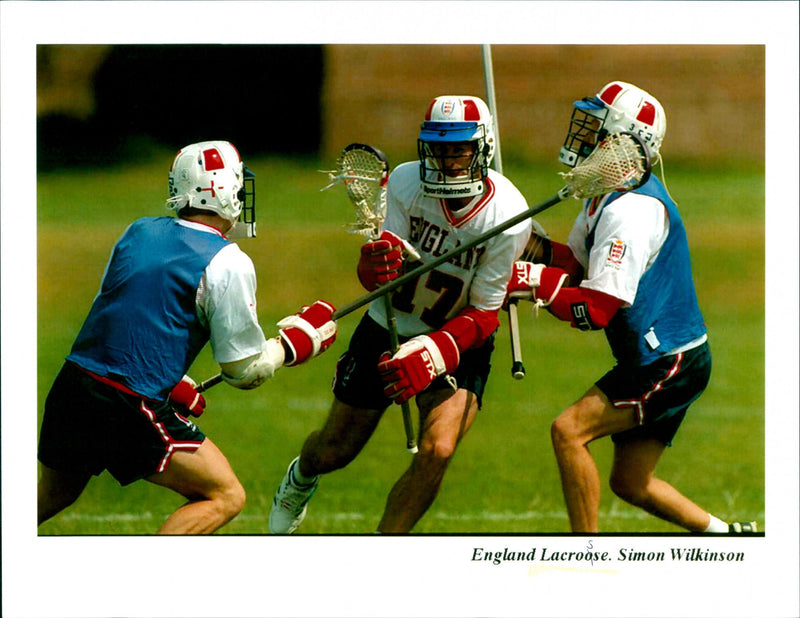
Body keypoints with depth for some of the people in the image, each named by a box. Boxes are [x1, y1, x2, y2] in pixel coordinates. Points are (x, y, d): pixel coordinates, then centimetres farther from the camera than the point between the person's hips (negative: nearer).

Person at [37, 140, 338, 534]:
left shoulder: (139, 232, 13)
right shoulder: (228, 264, -9)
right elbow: (243, 372, -4)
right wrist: (300, 338, 11)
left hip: (70, 386, 7)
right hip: (131, 409, -7)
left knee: (54, 495, 29)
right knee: (225, 498, 3)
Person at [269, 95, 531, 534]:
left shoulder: (507, 217, -25)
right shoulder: (405, 184, -21)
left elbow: (483, 316, -19)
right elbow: (373, 279, -20)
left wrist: (431, 355, -35)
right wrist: (374, 263, -45)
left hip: (460, 338, -2)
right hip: (389, 329, 2)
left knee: (437, 451, -24)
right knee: (334, 452, 13)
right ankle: (301, 478, 53)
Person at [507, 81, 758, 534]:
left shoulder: (630, 210, -22)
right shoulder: (606, 195, 10)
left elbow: (598, 309, -27)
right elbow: (576, 265, 14)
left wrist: (533, 283, -27)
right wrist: (529, 246, -3)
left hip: (670, 363, -10)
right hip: (659, 360, 10)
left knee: (569, 430, -16)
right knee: (630, 484, 14)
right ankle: (729, 535, 25)